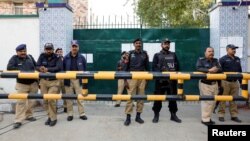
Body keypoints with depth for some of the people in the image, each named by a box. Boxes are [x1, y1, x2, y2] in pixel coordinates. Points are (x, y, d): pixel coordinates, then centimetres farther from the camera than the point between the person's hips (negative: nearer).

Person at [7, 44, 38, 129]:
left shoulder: (30, 57, 5)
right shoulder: (14, 58, -4)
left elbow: (36, 66, 12)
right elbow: (9, 67, -15)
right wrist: (20, 70, -18)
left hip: (33, 83, 4)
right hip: (22, 84, -4)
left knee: (31, 101, 12)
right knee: (21, 102, -6)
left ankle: (28, 115, 28)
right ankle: (18, 120, 0)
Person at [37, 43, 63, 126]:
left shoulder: (57, 58, -5)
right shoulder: (42, 56, 5)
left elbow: (58, 68, -20)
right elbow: (37, 66, -1)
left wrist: (47, 69, -30)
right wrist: (40, 68, -25)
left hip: (54, 81, -4)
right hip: (44, 81, 4)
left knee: (51, 99, -12)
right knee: (45, 100, 6)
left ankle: (53, 118, 4)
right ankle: (50, 116, 24)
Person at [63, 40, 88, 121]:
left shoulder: (82, 58, 3)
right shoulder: (66, 58, 3)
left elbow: (84, 70, 5)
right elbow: (63, 70, 6)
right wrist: (64, 79, 1)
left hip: (78, 80, -1)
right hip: (69, 80, 1)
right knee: (69, 98, 7)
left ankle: (82, 114, 12)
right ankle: (70, 114, 19)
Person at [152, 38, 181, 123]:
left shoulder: (173, 55, 18)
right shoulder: (157, 55, 9)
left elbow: (177, 66, 14)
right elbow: (154, 67, -1)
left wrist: (174, 73, -5)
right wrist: (161, 73, -15)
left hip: (172, 80, 3)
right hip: (160, 80, -2)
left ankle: (173, 115, 18)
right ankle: (156, 115, 11)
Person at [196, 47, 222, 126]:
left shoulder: (215, 60, 12)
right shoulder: (201, 60, -4)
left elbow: (220, 69, 0)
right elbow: (198, 68, -20)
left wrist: (216, 69, -22)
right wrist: (209, 70, -28)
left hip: (214, 84, 6)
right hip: (205, 84, -6)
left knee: (213, 101, 10)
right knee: (207, 101, -8)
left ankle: (207, 117, 23)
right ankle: (205, 119, 1)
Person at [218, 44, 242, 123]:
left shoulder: (237, 59, 15)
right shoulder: (223, 59, -5)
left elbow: (240, 71, 21)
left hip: (235, 82, 6)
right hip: (225, 82, -6)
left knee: (234, 99, 9)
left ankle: (234, 115, 18)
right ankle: (221, 115, 8)